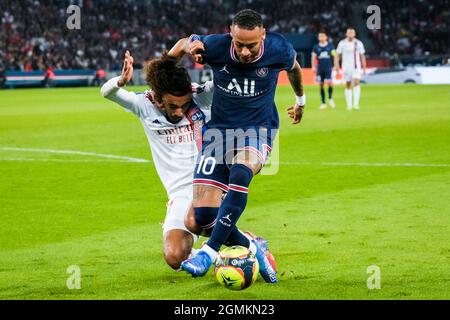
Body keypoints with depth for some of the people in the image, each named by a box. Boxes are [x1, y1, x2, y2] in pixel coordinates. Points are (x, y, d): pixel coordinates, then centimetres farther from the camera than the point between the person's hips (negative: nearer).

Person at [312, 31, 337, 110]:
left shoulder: (330, 46, 4)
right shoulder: (316, 47, 5)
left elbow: (334, 56, 9)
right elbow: (313, 57, 8)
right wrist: (314, 67, -2)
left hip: (328, 68, -1)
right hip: (320, 69, 1)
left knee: (329, 83, -16)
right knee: (321, 85, 3)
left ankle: (330, 99, 8)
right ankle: (323, 103, 11)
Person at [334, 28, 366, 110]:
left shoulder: (358, 43, 3)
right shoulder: (342, 43, 0)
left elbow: (362, 56, 9)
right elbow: (337, 55, 3)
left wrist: (364, 68, 7)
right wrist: (336, 65, -9)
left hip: (356, 67, 0)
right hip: (346, 67, 0)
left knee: (356, 83, -17)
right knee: (348, 86, 4)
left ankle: (356, 104, -18)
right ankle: (349, 105, 13)